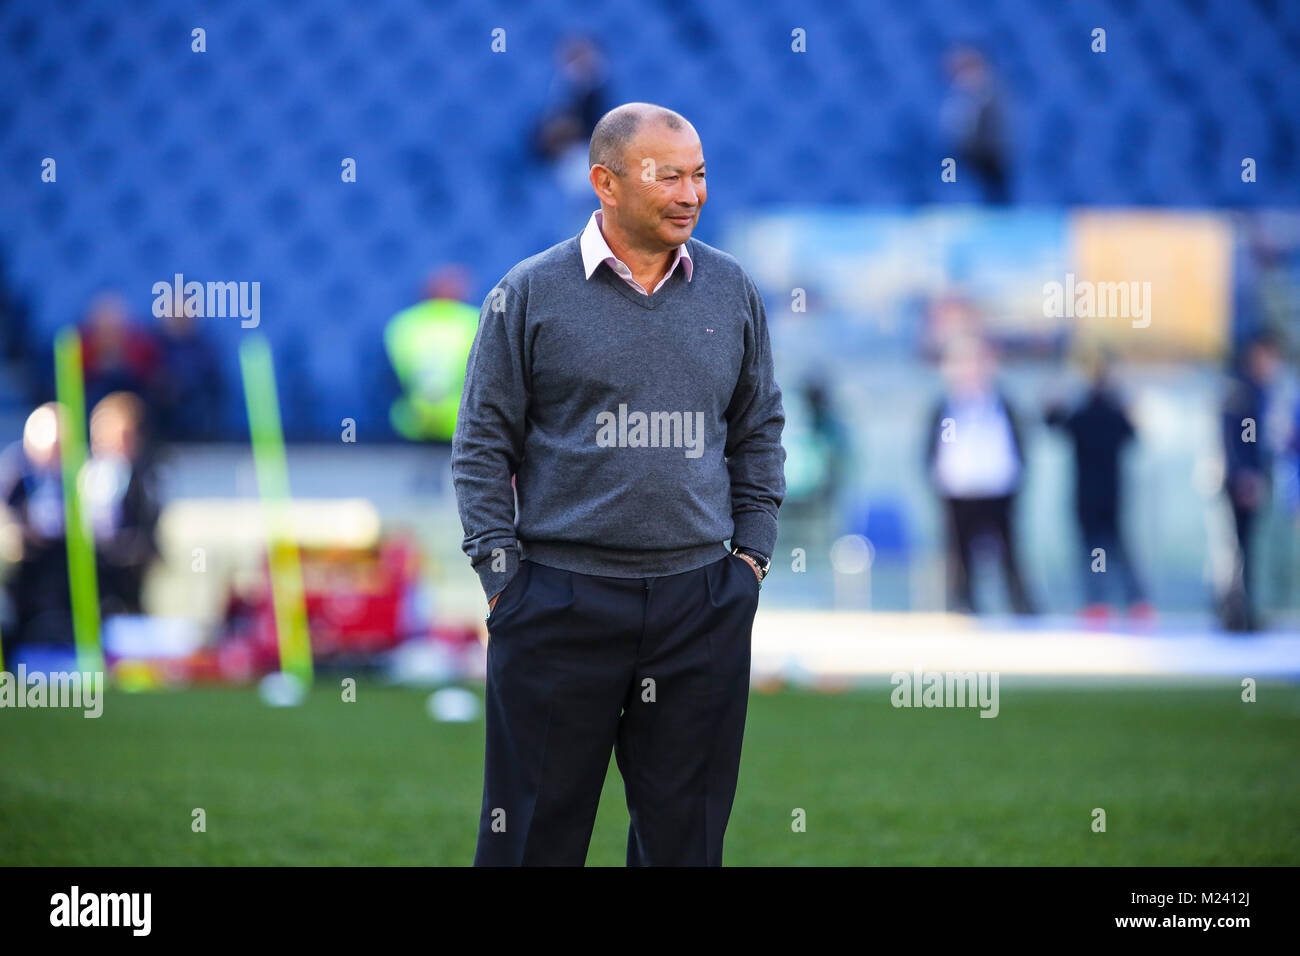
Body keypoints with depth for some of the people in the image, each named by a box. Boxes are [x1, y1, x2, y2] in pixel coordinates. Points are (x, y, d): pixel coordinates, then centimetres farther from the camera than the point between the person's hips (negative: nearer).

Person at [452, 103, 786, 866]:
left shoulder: (732, 292, 9)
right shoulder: (530, 294, -1)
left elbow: (760, 432, 17)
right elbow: (482, 444, 1)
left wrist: (752, 557, 9)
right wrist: (502, 573, -5)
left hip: (700, 603, 3)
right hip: (562, 598, -3)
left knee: (686, 834, 7)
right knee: (537, 834, 1)